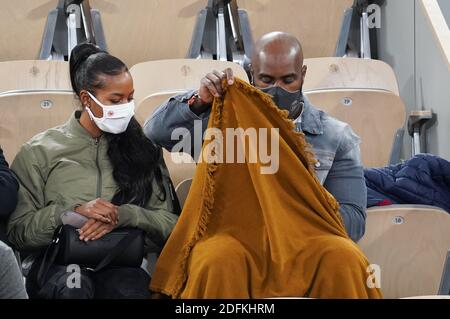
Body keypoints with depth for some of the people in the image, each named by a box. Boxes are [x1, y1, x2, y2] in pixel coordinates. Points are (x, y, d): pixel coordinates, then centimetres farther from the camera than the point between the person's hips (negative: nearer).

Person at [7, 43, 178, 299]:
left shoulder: (140, 149, 15)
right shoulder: (40, 151, 9)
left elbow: (169, 222, 9)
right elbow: (17, 230, 3)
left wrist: (123, 216, -10)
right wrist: (73, 212, -12)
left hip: (123, 261, 1)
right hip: (59, 263, -1)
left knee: (129, 288, -37)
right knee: (72, 287, -38)